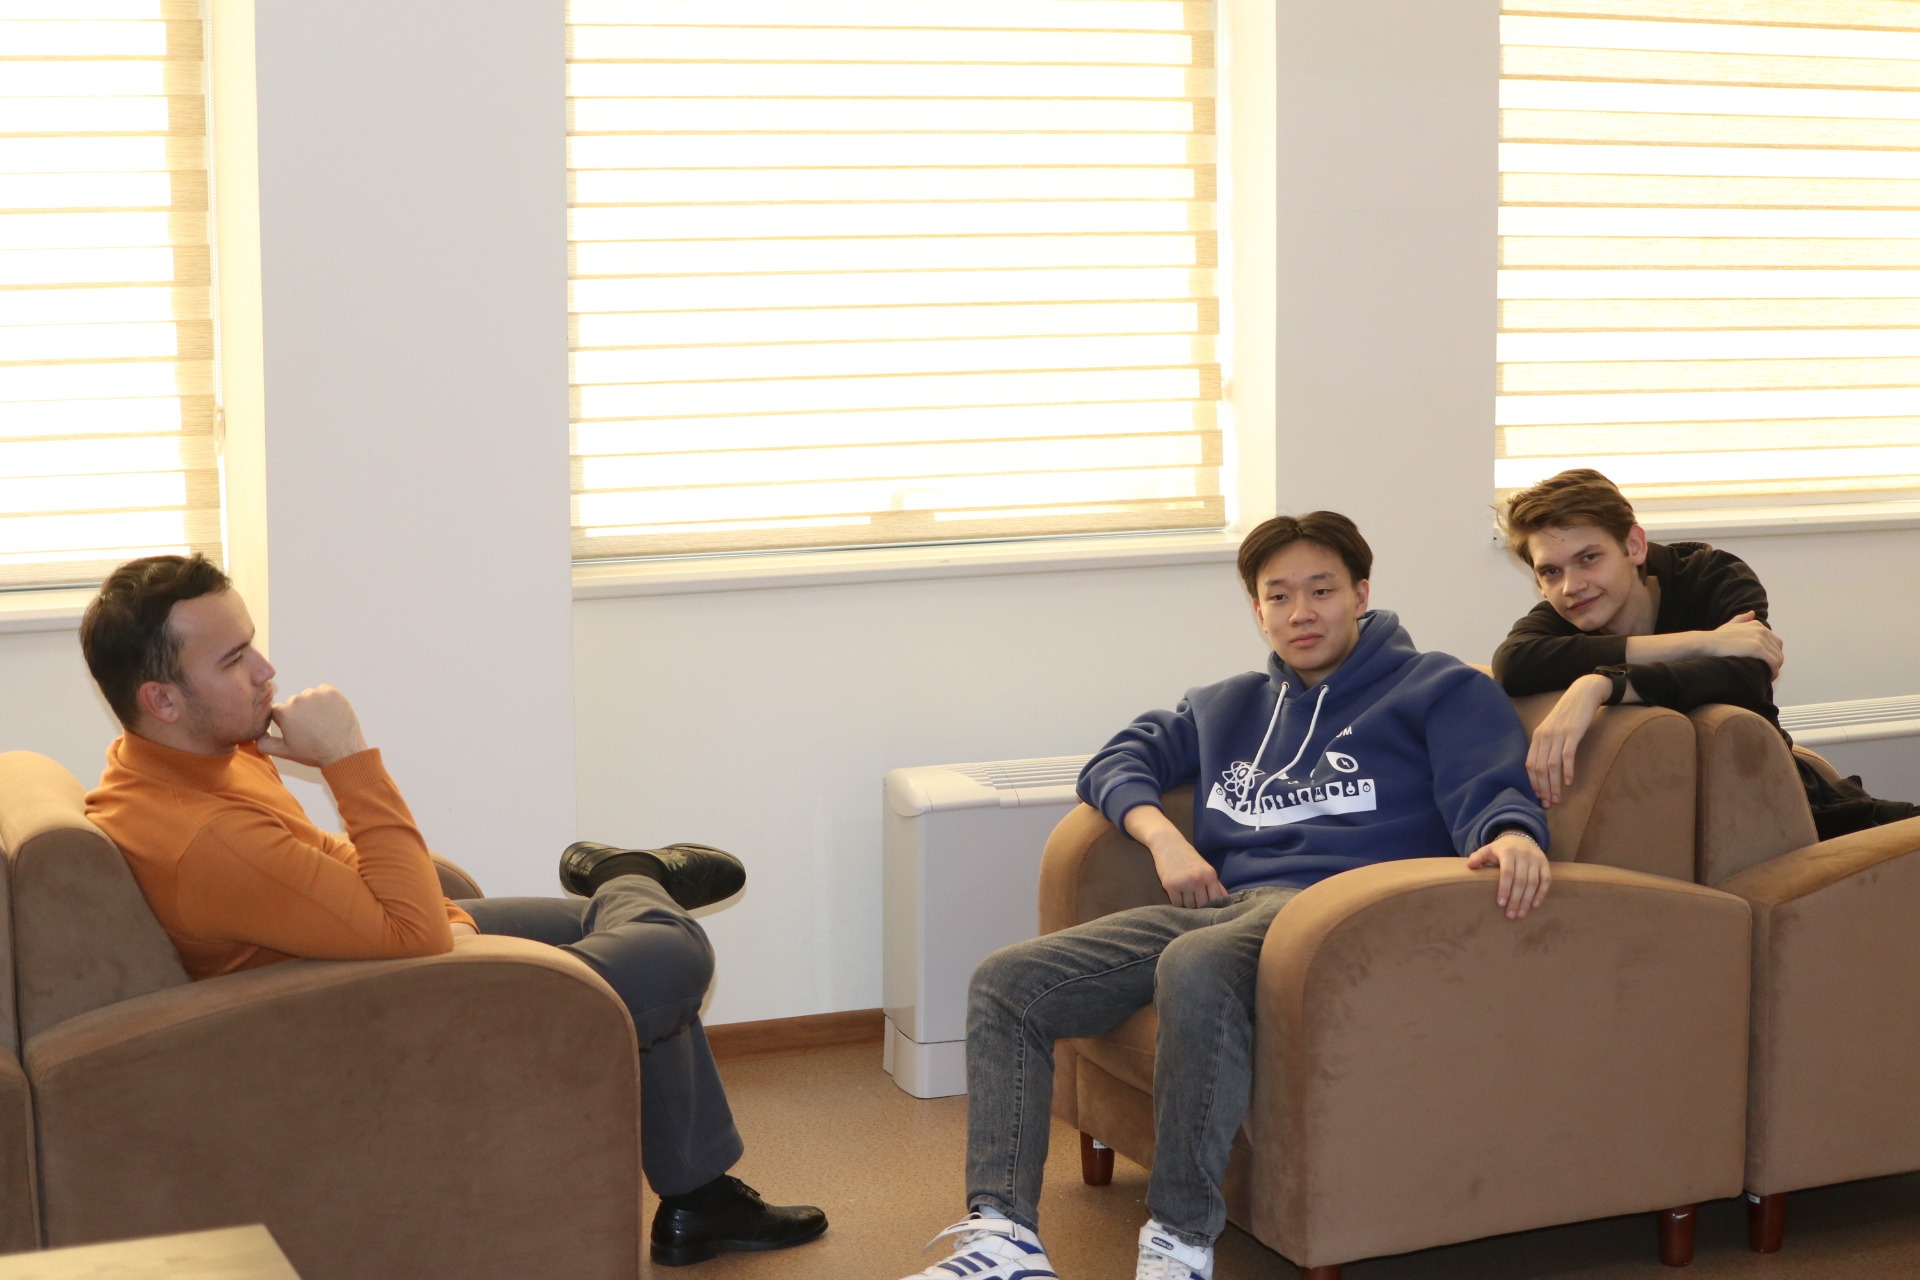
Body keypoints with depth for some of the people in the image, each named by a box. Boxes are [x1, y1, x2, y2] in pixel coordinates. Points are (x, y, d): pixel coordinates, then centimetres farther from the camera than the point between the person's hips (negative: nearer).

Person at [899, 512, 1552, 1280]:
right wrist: (1161, 834, 5)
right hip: (1221, 903, 7)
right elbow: (1118, 759, 28)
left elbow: (1491, 792, -1)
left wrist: (1512, 838, -27)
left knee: (1194, 967, -40)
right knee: (1004, 983, -10)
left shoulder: (1437, 689, 13)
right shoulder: (1230, 707, 30)